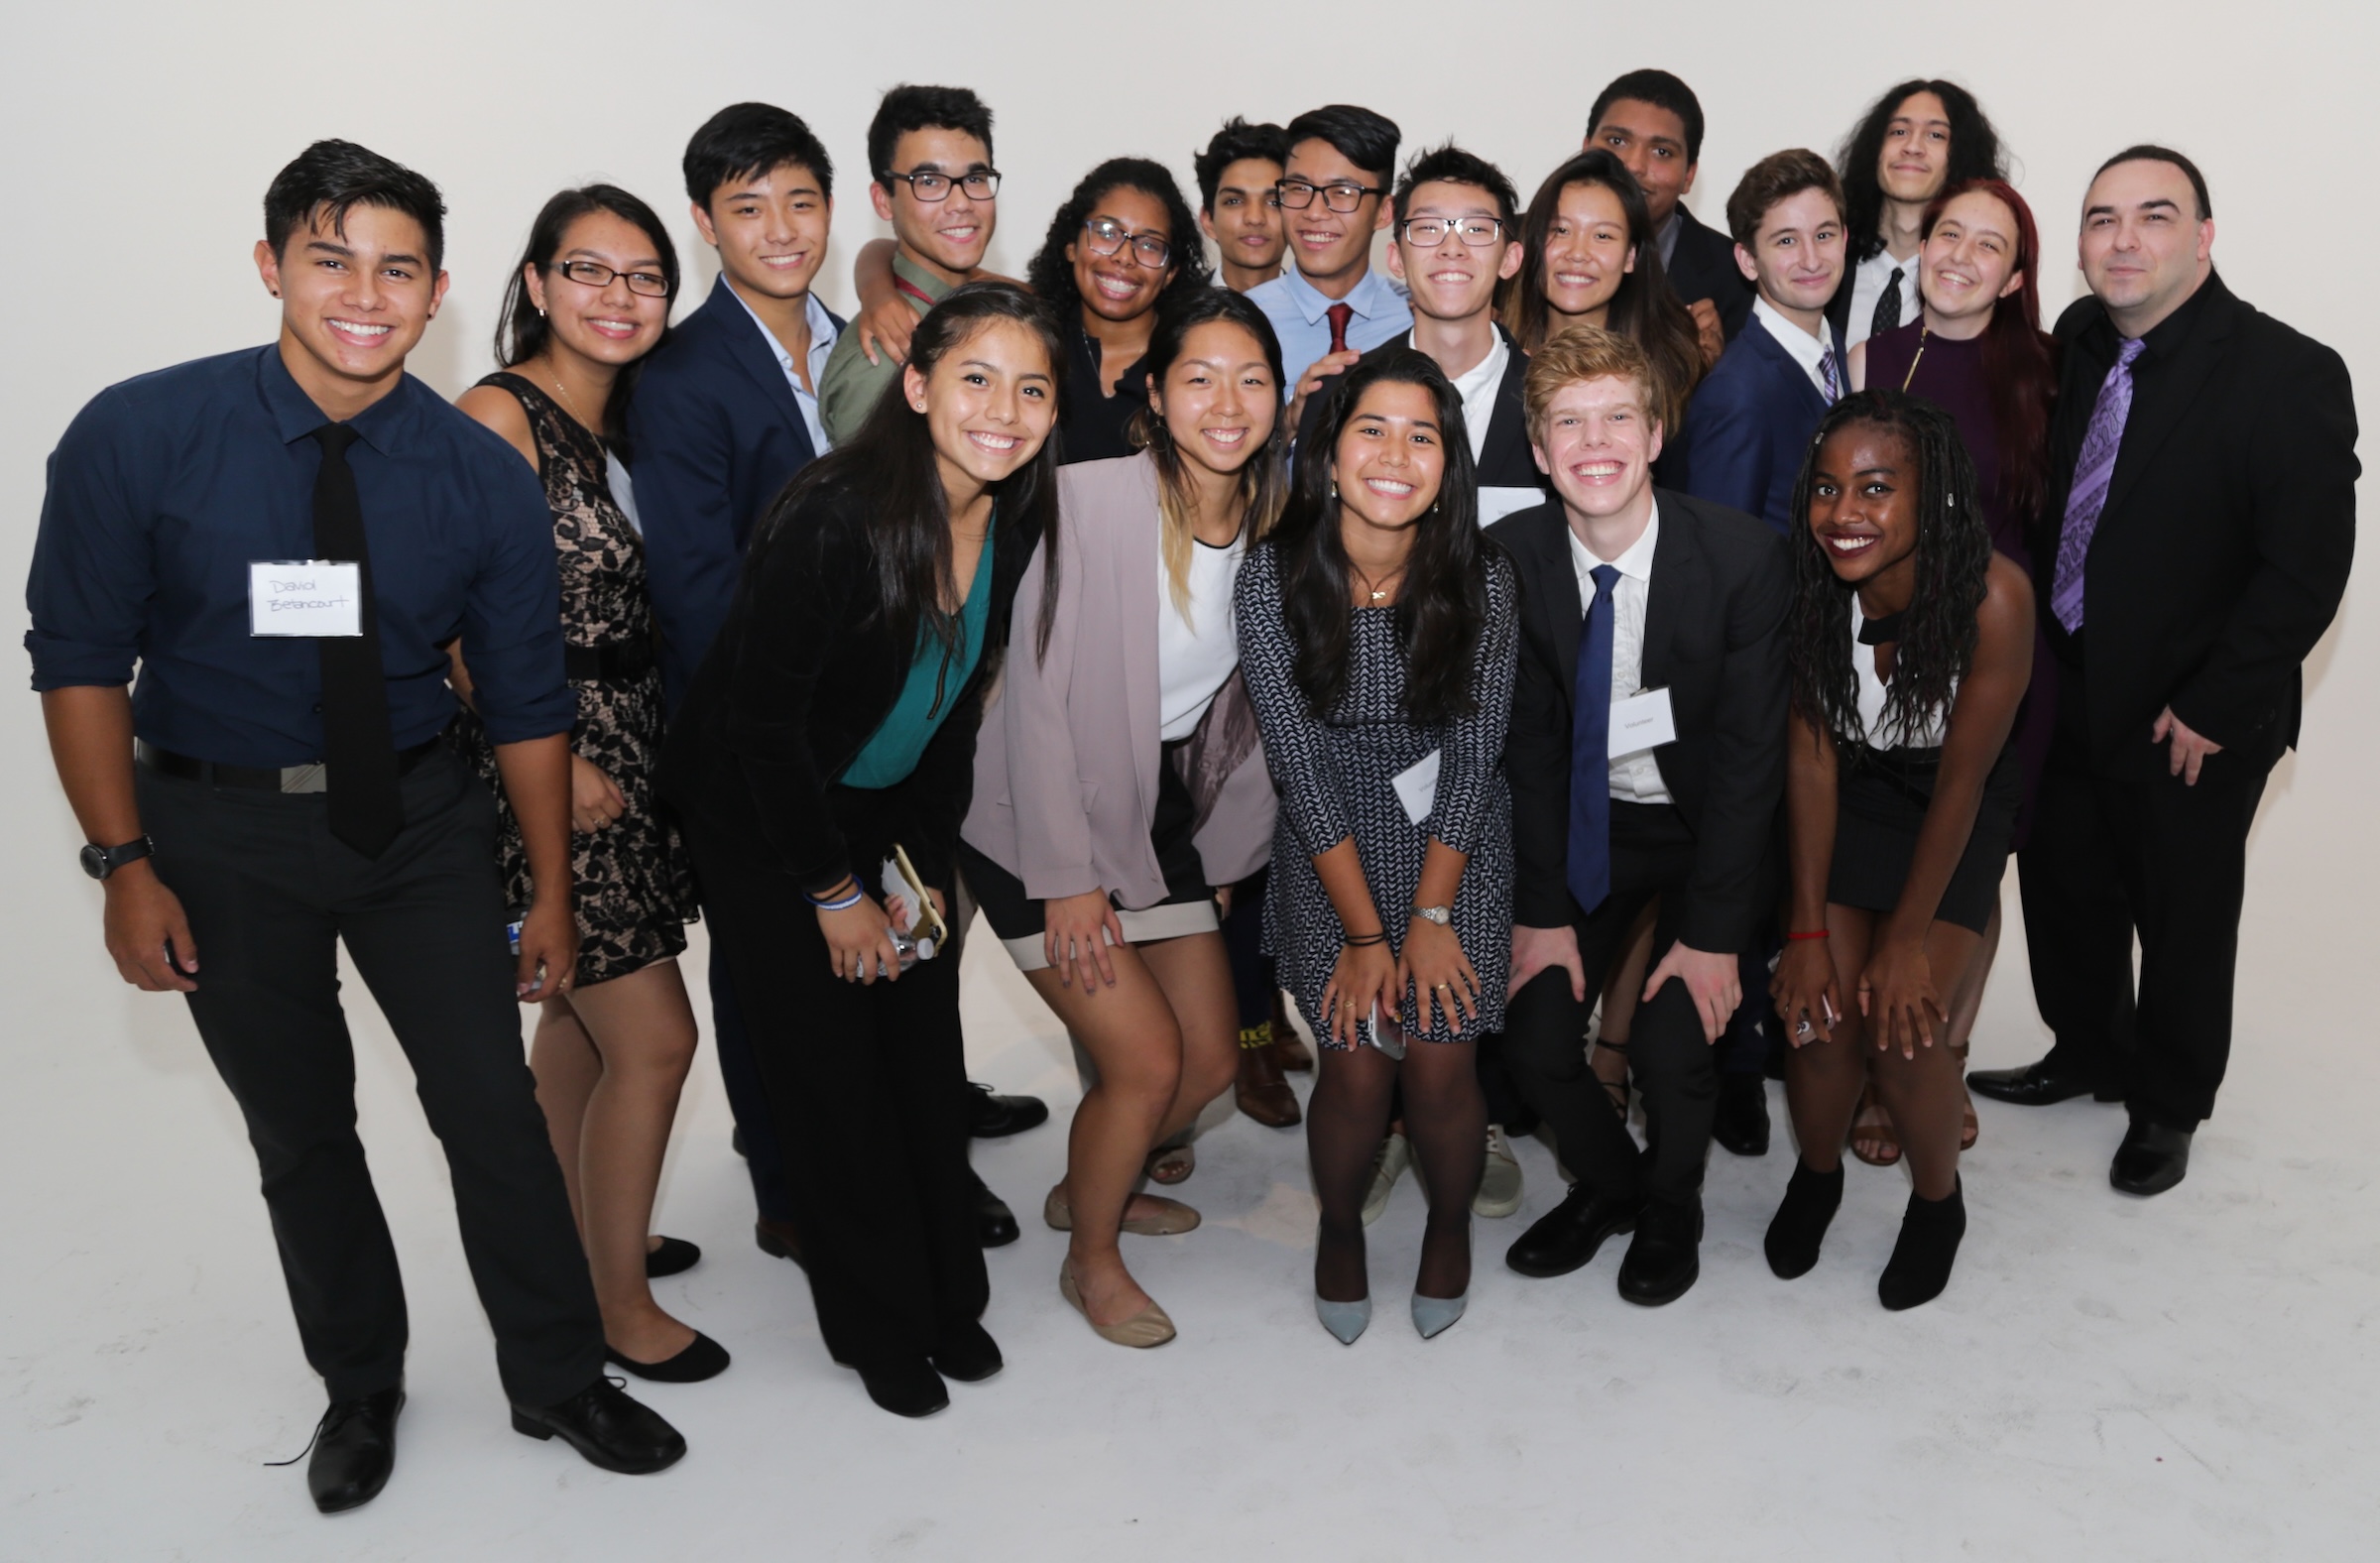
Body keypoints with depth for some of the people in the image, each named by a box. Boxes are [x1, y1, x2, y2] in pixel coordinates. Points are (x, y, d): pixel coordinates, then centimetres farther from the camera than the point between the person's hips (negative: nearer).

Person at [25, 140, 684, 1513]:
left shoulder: (483, 474, -9)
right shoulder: (139, 437, -13)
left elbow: (528, 699, -3)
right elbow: (80, 660, -5)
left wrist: (554, 895, -1)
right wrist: (127, 865, -10)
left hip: (421, 812, 1)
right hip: (219, 827, 0)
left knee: (494, 1103, 2)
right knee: (299, 1129, 13)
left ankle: (560, 1380, 24)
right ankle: (360, 1388, 36)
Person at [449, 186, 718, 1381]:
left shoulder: (626, 419, 11)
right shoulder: (499, 414, -13)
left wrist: (646, 751, 6)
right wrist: (556, 762, -17)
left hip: (625, 752, 8)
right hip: (545, 763, -8)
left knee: (580, 1013, 19)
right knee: (654, 1038, -4)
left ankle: (576, 1237, 36)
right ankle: (619, 1305, 13)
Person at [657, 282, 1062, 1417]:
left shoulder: (1015, 523, -8)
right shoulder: (836, 517, -29)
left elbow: (959, 699, 4)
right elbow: (762, 717, -23)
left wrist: (924, 861, 2)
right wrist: (831, 891, -15)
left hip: (899, 814, 6)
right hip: (765, 822, -5)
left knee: (928, 1049, 9)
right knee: (830, 1068, 2)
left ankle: (948, 1296, 29)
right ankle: (877, 1325, 22)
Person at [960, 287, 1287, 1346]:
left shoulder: (1271, 518, -4)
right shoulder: (1089, 501, -22)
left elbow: (1251, 696, 7)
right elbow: (1039, 695, -19)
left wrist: (1221, 840, 9)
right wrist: (1068, 876, -17)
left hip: (1159, 810, 6)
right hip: (1039, 817, -6)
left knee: (1212, 1060, 10)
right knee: (1147, 1060, -6)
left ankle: (1091, 1187, 41)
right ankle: (1090, 1259, 23)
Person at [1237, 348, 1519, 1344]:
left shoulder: (1479, 577, -13)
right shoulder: (1273, 576, -16)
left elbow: (1474, 752, -8)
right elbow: (1300, 763, -14)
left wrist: (1431, 916, -12)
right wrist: (1365, 932, -13)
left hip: (1456, 836, 1)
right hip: (1329, 838, 0)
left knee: (1439, 1059, -11)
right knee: (1358, 1062, -12)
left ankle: (1452, 1223, 23)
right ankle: (1339, 1226, 21)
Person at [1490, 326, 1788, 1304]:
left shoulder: (1745, 556, -19)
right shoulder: (1511, 559, -11)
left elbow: (1751, 752, -16)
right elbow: (1528, 744, -5)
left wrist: (1713, 930, -18)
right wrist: (1541, 907, -11)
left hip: (1713, 823, -2)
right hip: (1586, 822, 3)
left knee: (1670, 1042, -18)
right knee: (1533, 1035, -10)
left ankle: (1671, 1204, 17)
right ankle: (1606, 1181, 24)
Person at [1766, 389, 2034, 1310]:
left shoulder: (1993, 596, -30)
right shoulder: (1810, 588, -21)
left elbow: (1962, 779, -21)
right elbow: (1811, 759, -15)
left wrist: (1909, 938, -15)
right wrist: (1808, 931, -16)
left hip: (1958, 813, -2)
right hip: (1854, 796, 2)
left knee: (1904, 1021, -15)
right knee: (1820, 1013, -11)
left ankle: (1938, 1200, 15)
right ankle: (1817, 1176, 20)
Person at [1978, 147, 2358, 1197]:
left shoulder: (2288, 376, -19)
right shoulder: (2079, 340, -1)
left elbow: (2305, 572, -19)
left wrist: (2209, 710, -18)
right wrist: (2034, 654, 5)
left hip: (2191, 725, -5)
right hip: (2066, 692, 6)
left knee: (2183, 917, 13)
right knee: (2064, 890, 19)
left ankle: (2169, 1107, 35)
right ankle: (2090, 1053, 44)